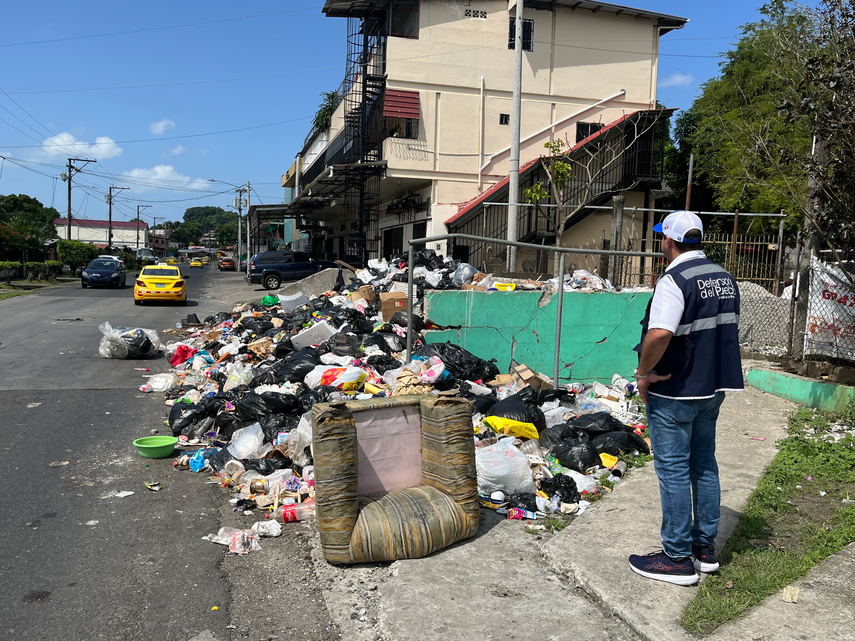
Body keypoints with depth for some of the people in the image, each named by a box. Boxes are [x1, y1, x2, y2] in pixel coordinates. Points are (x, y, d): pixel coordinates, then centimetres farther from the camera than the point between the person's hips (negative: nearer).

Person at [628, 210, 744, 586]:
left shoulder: (675, 280, -19)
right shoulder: (724, 277, 9)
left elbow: (660, 334, -33)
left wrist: (644, 373, -19)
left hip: (674, 392, -9)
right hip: (713, 386, 9)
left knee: (674, 471, 0)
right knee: (704, 464, 17)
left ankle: (677, 558, 9)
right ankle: (705, 547, 28)